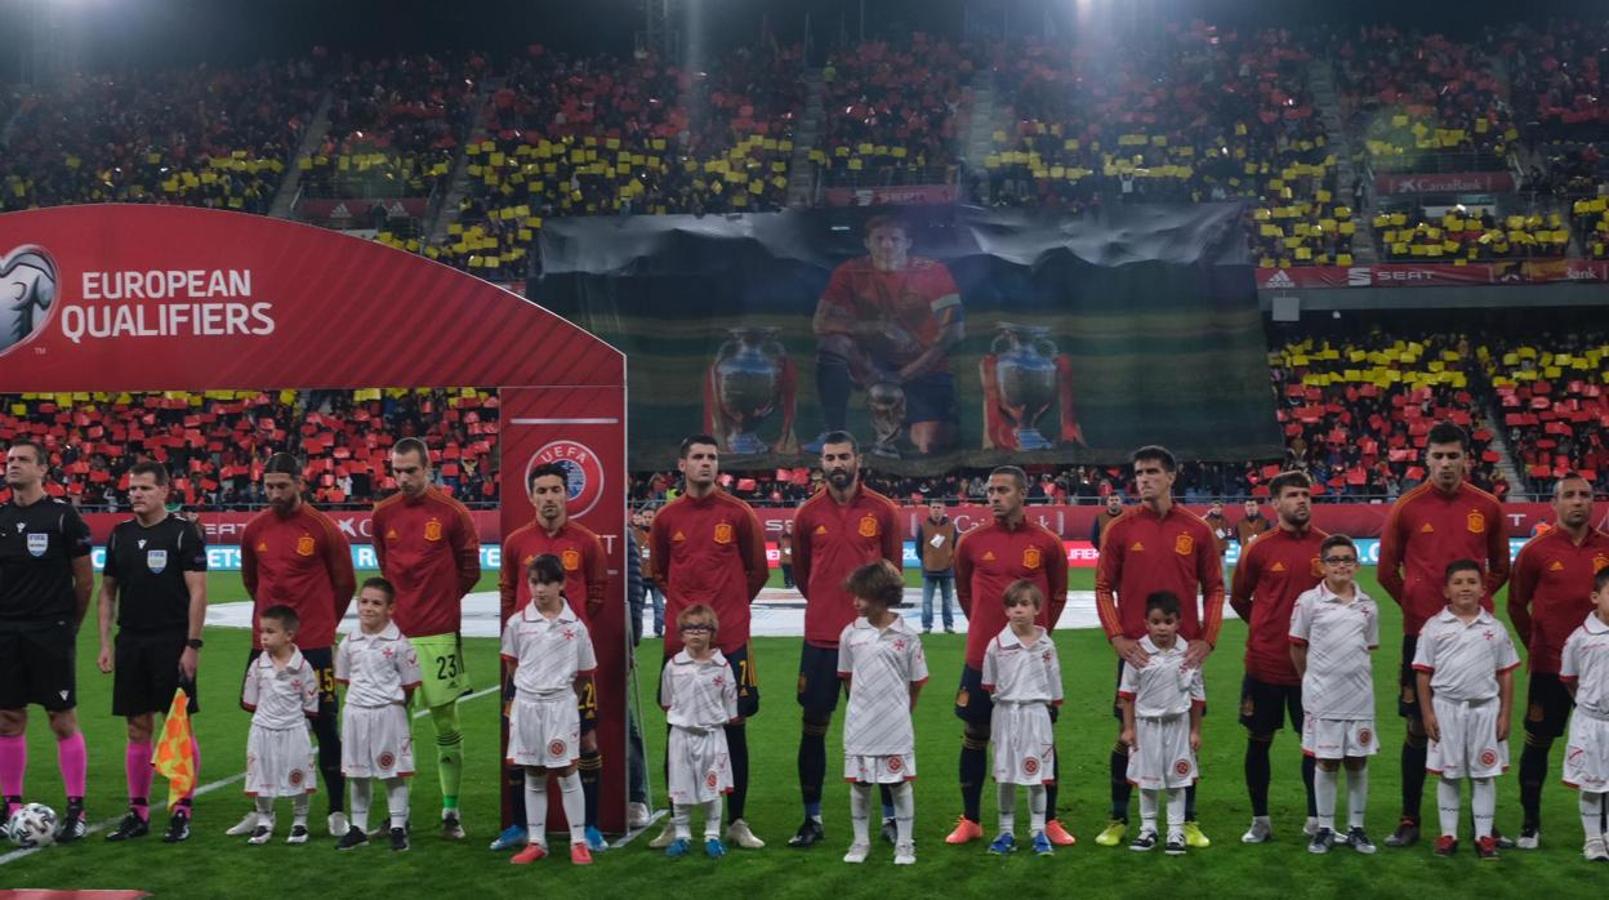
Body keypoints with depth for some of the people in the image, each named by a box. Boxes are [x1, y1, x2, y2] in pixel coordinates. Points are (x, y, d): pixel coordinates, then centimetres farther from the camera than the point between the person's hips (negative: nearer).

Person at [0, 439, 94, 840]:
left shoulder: (62, 515, -5)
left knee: (63, 720, -2)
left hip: (51, 633, -5)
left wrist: (70, 624, 5)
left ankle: (76, 811, 4)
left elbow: (84, 579, -1)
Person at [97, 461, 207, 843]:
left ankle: (183, 812, 6)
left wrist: (192, 644, -15)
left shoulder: (183, 531, -6)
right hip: (130, 644, 5)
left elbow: (197, 591, -9)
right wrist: (105, 643, 7)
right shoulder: (120, 535, 10)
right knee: (138, 729, 10)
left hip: (172, 643, -5)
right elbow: (108, 591, 15)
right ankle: (138, 813, 17)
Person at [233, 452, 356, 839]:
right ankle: (259, 812, 21)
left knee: (326, 727, 2)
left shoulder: (323, 528, -7)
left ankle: (337, 812, 11)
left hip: (314, 646, -4)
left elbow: (345, 583, 4)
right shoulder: (254, 529, 4)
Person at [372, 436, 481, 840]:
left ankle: (451, 811, 12)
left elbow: (470, 569, 5)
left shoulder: (452, 513, -6)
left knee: (446, 722, 3)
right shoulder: (383, 514, 4)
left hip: (439, 634, -3)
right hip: (395, 631, 3)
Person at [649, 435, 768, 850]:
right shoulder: (666, 517, 4)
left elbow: (758, 570, 8)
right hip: (680, 640, 2)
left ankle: (737, 822, 12)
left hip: (729, 640, -2)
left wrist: (730, 606, 10)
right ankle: (677, 821, 17)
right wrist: (685, 605, 11)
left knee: (734, 728, 2)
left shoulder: (738, 513, -1)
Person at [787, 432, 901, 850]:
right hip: (820, 638, 1)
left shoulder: (883, 511, 0)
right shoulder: (808, 514, 2)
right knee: (813, 727, 5)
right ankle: (812, 819, 15)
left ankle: (890, 816, 16)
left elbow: (893, 568, 9)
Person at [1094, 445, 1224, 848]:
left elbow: (1214, 588, 6)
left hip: (1185, 650, 1)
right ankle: (1118, 820, 15)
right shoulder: (1120, 529, 1)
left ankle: (1188, 821, 17)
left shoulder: (1196, 529, 2)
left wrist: (1207, 638, -5)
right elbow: (1104, 588, 2)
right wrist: (1117, 637, -9)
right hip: (1136, 649, -1)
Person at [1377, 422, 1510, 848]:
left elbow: (1500, 568, 13)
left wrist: (1476, 600, 7)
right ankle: (1409, 821, 13)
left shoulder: (1487, 507, 1)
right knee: (1417, 729, 4)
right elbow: (1387, 570, 6)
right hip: (1422, 632, -1)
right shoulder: (1407, 507, -3)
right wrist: (1414, 604, 6)